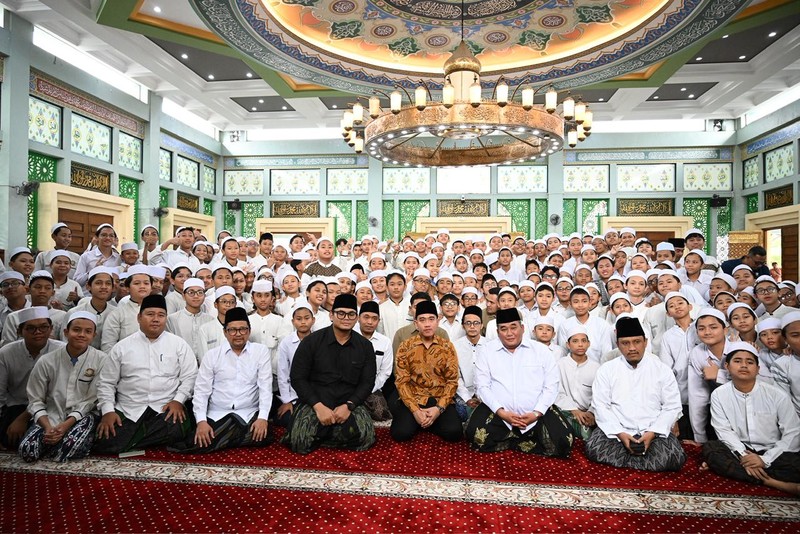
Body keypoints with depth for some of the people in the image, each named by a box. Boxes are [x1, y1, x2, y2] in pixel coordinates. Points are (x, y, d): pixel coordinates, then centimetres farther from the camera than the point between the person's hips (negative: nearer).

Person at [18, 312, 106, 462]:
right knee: (27, 450, -22)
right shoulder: (46, 361, -2)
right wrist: (48, 427, -16)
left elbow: (91, 400, -8)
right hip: (50, 416, 2)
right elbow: (35, 401, 0)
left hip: (83, 417, -2)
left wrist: (66, 425, -20)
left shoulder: (101, 361, -9)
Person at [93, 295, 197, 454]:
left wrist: (178, 400, -13)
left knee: (177, 431, -30)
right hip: (128, 411, 1)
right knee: (106, 444, -23)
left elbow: (190, 377, 1)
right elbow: (106, 383, 10)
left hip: (166, 408, 0)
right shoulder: (121, 347, 9)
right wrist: (107, 410, -4)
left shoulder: (179, 344, 5)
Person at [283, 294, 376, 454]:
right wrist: (318, 406, -17)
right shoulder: (312, 341, -4)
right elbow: (297, 378, -6)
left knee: (365, 438, -21)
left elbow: (367, 382, 2)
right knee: (300, 442, -24)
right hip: (314, 402, -2)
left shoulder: (365, 346, 3)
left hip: (349, 403, 2)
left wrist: (349, 406, -14)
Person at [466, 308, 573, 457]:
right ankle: (528, 442, -3)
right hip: (498, 412, 0)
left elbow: (551, 386, 1)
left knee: (562, 442, -20)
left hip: (536, 413, 1)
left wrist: (537, 413, -13)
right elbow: (482, 386, -2)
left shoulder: (541, 350, 3)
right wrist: (501, 411, -16)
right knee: (477, 437, -25)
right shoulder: (487, 352, 3)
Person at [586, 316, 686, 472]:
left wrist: (652, 433, -12)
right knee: (594, 448, -28)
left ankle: (621, 458, -7)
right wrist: (619, 433, -16)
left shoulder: (662, 369, 5)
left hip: (654, 432, 0)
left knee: (674, 457, -28)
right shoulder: (606, 370, 3)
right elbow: (600, 406, -2)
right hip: (617, 431, 0)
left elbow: (672, 406, 2)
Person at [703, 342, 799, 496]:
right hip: (740, 451, 2)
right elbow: (724, 431, -7)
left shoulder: (777, 395, -5)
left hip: (771, 452, -1)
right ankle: (771, 482, -29)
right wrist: (743, 455, -24)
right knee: (710, 448, -29)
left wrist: (765, 459, -17)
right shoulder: (719, 395, -3)